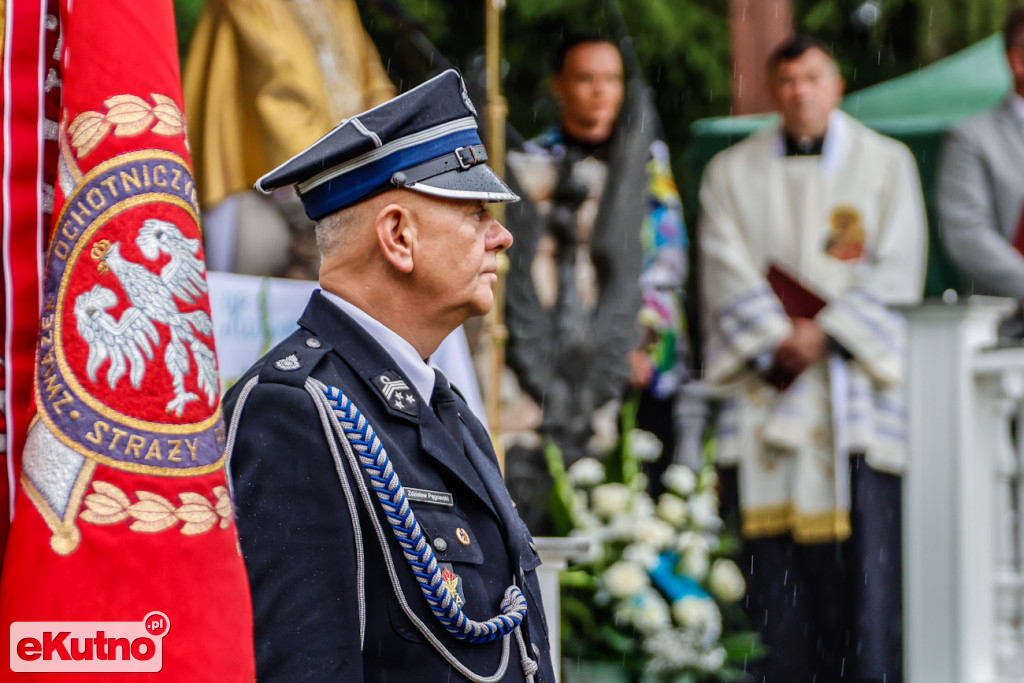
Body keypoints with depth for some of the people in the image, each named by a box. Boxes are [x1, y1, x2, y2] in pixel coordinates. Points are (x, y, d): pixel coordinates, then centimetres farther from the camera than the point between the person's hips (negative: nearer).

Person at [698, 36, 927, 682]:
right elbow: (727, 273, 3)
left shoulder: (886, 164, 10)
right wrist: (779, 341, -10)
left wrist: (827, 332, -9)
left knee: (862, 547, -7)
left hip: (856, 385, -1)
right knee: (772, 554, -4)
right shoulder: (731, 173, 13)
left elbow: (896, 272, 2)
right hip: (765, 388, 1)